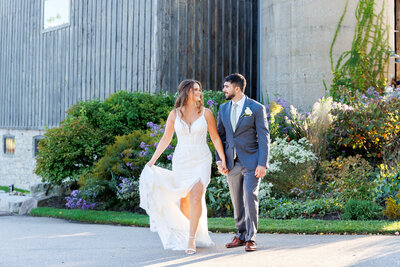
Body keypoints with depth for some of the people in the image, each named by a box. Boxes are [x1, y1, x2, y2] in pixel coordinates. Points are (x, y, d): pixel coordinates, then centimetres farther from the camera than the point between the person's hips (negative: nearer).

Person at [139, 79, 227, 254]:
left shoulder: (206, 113, -1)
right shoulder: (175, 114, 2)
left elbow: (215, 138, 4)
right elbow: (166, 139, 8)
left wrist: (223, 160, 0)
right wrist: (152, 161, 7)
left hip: (201, 161, -2)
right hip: (181, 161, 2)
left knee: (196, 197, -18)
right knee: (184, 200, 10)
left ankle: (191, 239, -15)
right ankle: (186, 232, 29)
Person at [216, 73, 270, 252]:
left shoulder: (256, 108, -5)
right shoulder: (223, 109, 11)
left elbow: (264, 138, -7)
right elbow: (220, 135, 16)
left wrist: (262, 164, -13)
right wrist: (219, 159, 4)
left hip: (251, 162, -5)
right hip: (232, 163, 5)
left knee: (250, 198, -10)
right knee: (237, 202, 9)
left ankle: (250, 238, -4)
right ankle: (240, 235, 19)